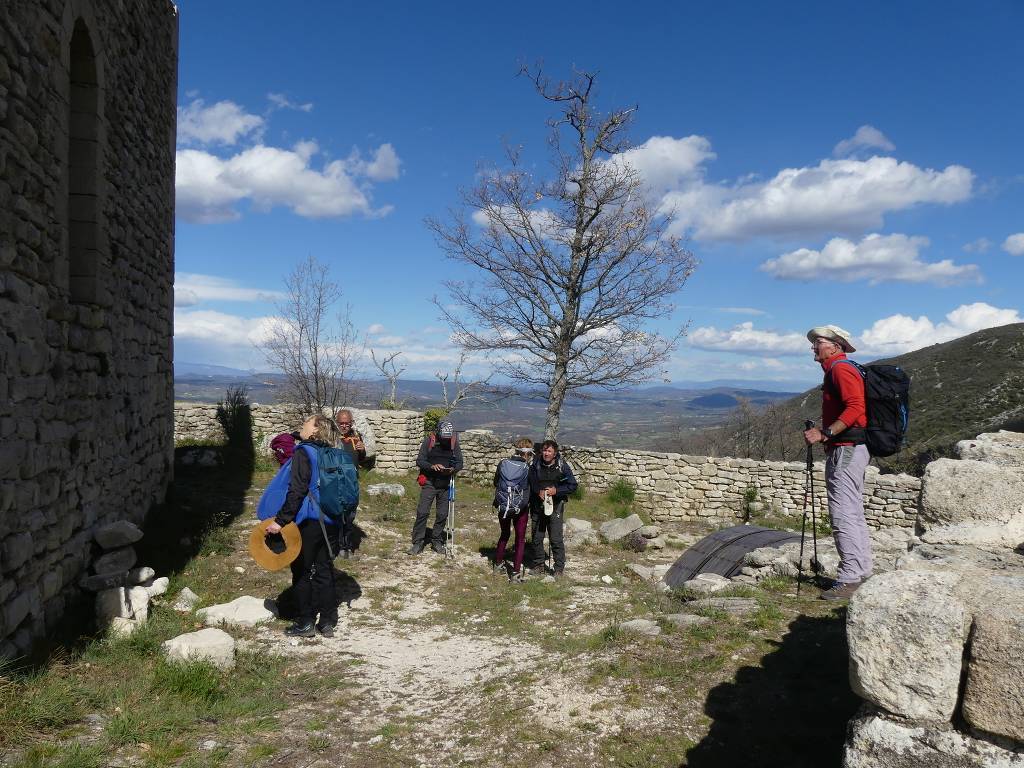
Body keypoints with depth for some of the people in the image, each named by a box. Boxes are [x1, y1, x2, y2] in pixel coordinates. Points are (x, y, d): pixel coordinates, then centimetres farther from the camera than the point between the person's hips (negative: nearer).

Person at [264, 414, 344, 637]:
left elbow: (297, 491, -20)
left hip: (307, 522, -7)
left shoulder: (303, 453, -13)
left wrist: (280, 520, -17)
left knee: (302, 572, 7)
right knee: (324, 570, 13)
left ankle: (305, 623, 14)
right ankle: (328, 622, 19)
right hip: (330, 522, 7)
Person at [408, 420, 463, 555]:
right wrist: (432, 466, -25)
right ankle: (418, 542, 5)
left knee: (442, 515, 7)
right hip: (429, 483, -2)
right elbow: (419, 461, -7)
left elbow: (459, 463, 3)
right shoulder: (429, 440, -8)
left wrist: (453, 469, -19)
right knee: (422, 512, -5)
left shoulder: (454, 442, -3)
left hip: (445, 484, 2)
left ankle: (437, 541, 23)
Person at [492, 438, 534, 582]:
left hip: (502, 506, 3)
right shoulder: (528, 468, -15)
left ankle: (498, 564, 37)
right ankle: (516, 572, 7)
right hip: (520, 509, -3)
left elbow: (495, 483, 5)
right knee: (520, 539, 12)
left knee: (504, 534, 26)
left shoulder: (503, 464, -7)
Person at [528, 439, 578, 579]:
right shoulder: (535, 466, 1)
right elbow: (530, 484, 11)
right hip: (537, 507, 3)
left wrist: (556, 490, -16)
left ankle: (559, 568, 7)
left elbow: (572, 485, -3)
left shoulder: (562, 467, -5)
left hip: (555, 507, -3)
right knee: (536, 538, 11)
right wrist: (538, 491, -8)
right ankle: (538, 566, 25)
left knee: (556, 539, -4)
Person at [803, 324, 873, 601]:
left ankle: (850, 580, -8)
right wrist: (823, 431, 16)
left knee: (844, 515, -10)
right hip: (849, 450, 11)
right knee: (854, 514, 15)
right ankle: (862, 573, 23)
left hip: (846, 450, -11)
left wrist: (825, 433, -26)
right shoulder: (836, 371, 20)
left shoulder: (841, 369, -11)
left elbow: (855, 408, -24)